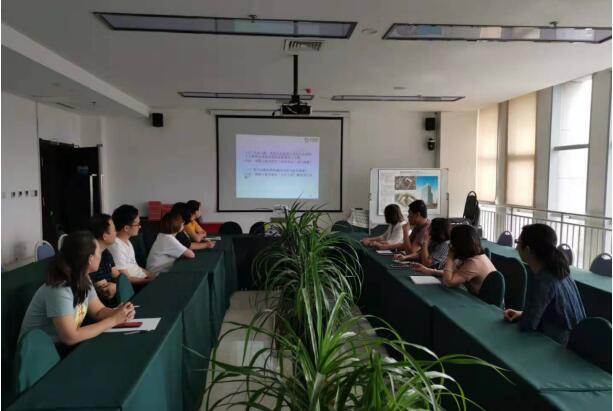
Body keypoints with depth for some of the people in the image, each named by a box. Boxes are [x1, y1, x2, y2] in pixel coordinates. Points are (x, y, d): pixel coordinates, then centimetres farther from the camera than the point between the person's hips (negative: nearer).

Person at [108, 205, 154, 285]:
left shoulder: (127, 241, 8)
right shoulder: (117, 246, -21)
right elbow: (125, 279, -19)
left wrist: (152, 275, 5)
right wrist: (151, 280, -16)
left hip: (143, 279, 9)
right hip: (137, 285, -9)